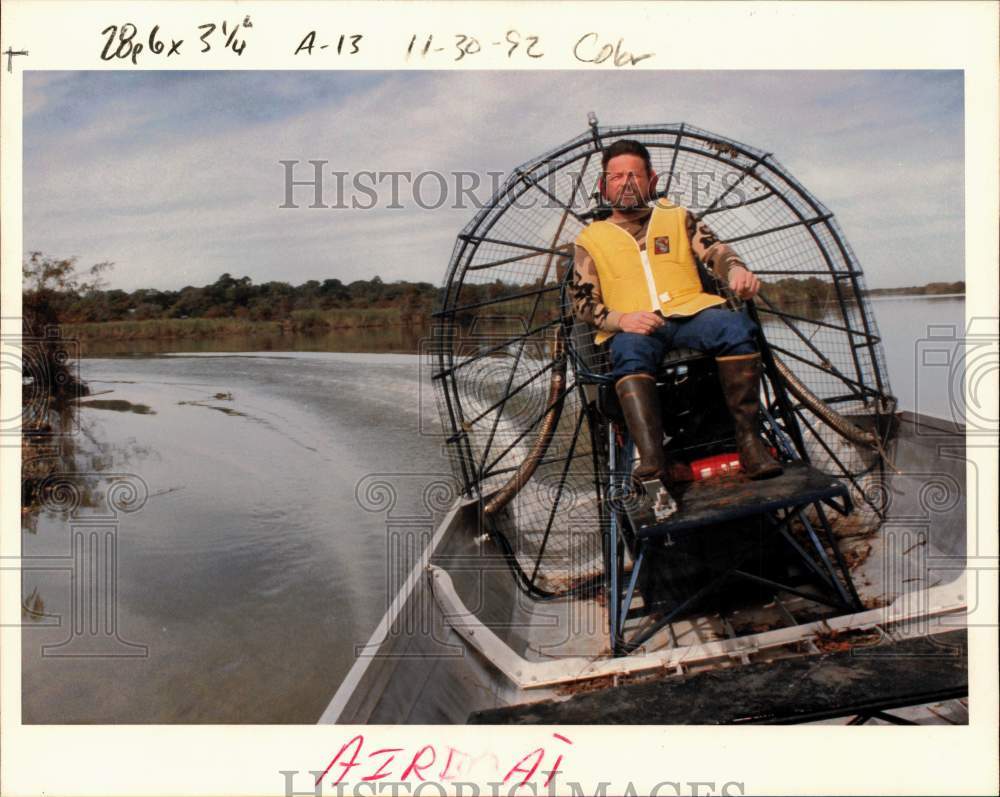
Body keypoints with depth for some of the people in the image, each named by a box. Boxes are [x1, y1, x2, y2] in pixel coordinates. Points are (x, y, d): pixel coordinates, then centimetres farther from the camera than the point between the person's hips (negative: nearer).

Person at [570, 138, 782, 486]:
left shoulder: (677, 217, 26)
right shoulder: (591, 239, 21)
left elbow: (714, 251, 12)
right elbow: (583, 303, 12)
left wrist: (737, 270, -14)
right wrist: (620, 319, -10)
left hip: (690, 312, 2)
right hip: (632, 328, -1)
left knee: (736, 326, -32)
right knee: (629, 353, -38)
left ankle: (748, 437, -30)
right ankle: (652, 460, -51)